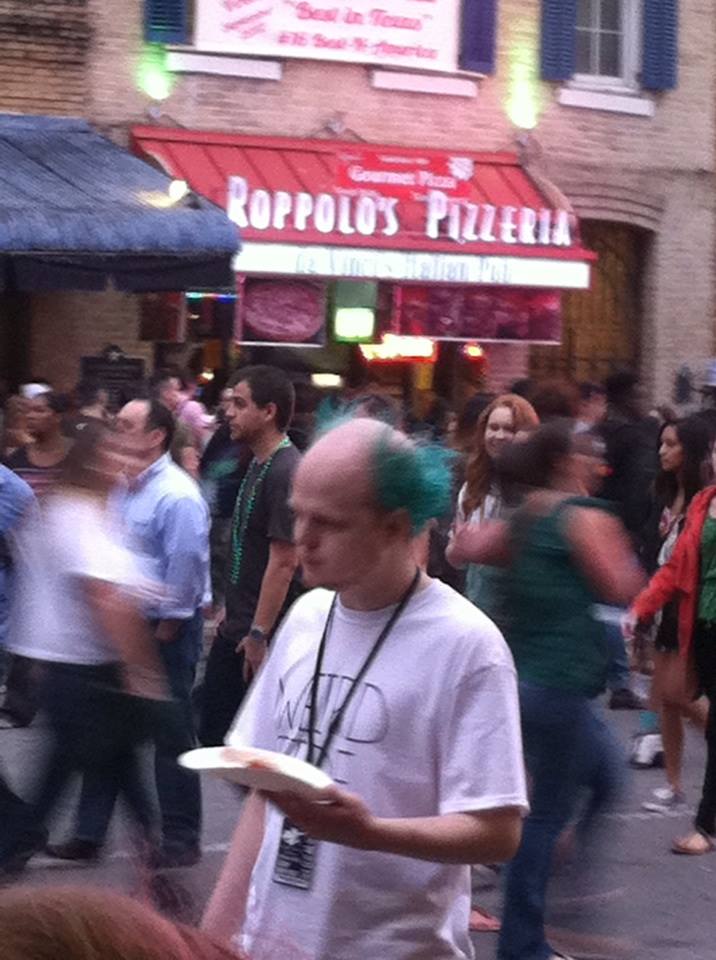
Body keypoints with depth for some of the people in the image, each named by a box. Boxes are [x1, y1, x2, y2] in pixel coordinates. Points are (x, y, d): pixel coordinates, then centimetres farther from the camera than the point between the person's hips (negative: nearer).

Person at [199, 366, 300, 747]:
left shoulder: (285, 472, -20)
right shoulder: (259, 464, 11)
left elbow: (283, 562, -22)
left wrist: (258, 635, -22)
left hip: (259, 637, -10)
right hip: (236, 630, 10)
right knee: (214, 732, 14)